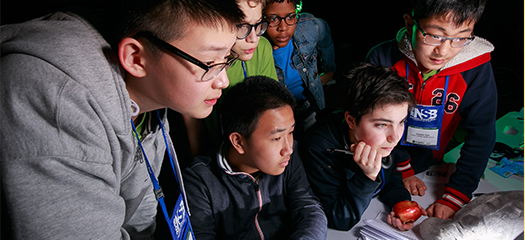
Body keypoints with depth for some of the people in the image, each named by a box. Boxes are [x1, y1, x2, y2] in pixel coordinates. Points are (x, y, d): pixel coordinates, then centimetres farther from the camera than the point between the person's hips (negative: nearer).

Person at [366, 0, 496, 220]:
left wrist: (454, 198, -22)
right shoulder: (383, 58, -23)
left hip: (428, 168, 1)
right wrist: (401, 170, -13)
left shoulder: (476, 68, -21)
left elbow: (480, 136, -18)